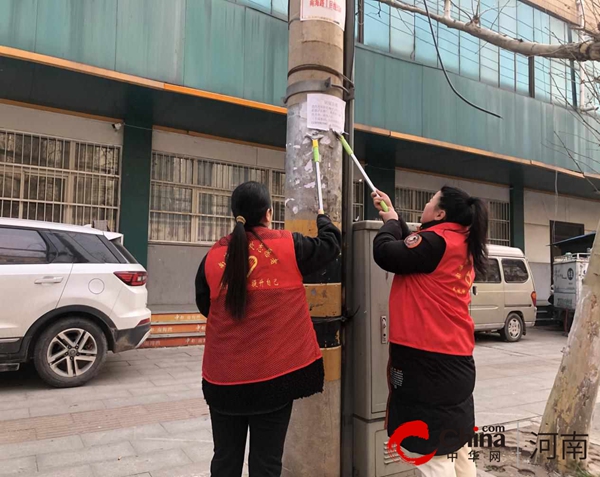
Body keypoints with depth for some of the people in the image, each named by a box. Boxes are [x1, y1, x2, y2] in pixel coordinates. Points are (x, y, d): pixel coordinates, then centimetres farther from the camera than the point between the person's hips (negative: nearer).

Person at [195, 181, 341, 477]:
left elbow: (204, 305, 12)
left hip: (224, 374, 3)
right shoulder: (289, 245, -6)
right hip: (274, 371, -2)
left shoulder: (214, 255, 0)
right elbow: (331, 245, 10)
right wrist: (322, 218, 29)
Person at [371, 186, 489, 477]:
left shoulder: (437, 241, -15)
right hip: (454, 360, 10)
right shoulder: (461, 245, 14)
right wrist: (393, 216, 24)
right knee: (453, 445, 21)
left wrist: (390, 222, 2)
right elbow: (412, 250, 22)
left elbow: (385, 253, -16)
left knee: (429, 451, -3)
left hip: (426, 359, -10)